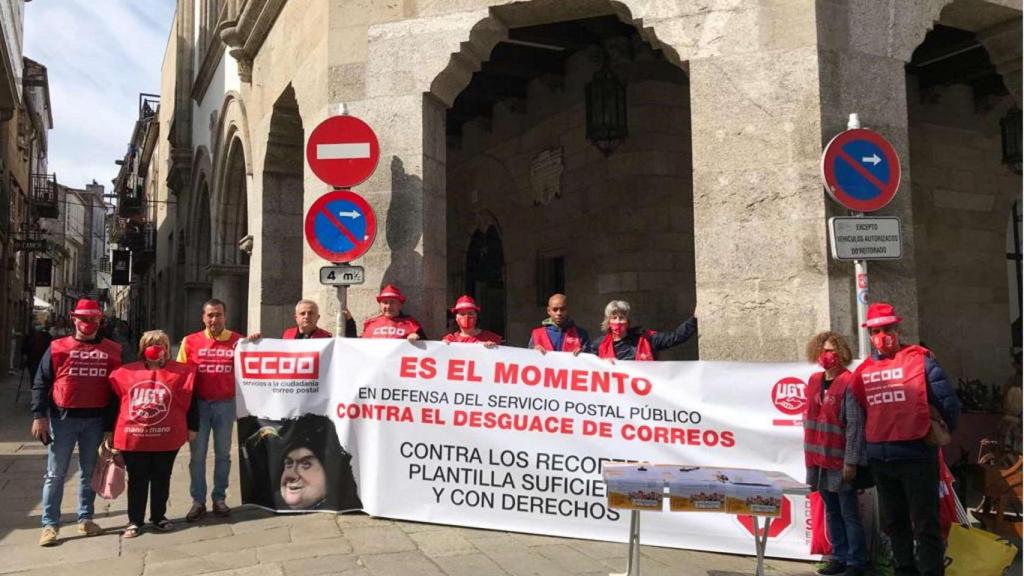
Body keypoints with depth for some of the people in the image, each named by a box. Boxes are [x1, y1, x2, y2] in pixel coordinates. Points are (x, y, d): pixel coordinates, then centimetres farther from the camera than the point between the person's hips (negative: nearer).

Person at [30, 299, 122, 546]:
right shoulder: (57, 348, 0)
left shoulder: (113, 350, 5)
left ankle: (85, 519, 22)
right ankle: (50, 524, 10)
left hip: (96, 420, 2)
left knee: (89, 472, 11)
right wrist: (39, 416, -9)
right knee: (55, 474, 3)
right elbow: (40, 384, 1)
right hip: (63, 419, -1)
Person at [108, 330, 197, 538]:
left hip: (166, 439, -1)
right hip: (133, 438, 1)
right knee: (137, 481, 10)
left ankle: (159, 517, 26)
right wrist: (110, 431, 13)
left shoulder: (180, 372, -1)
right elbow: (115, 401, 11)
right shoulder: (126, 372, 4)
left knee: (161, 479, 12)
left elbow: (190, 401, 3)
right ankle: (135, 520, 21)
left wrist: (192, 427, 3)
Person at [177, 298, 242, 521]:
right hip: (198, 404, 0)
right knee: (197, 455, 6)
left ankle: (219, 498, 20)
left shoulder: (237, 340, -1)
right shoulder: (190, 341, 1)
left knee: (223, 454, 9)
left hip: (225, 405, 0)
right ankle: (198, 501, 15)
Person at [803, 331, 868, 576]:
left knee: (849, 514, 3)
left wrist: (851, 461, -17)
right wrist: (810, 453, 14)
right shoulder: (814, 381, 10)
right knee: (831, 512, 15)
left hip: (841, 460, -7)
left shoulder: (849, 383, -12)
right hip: (819, 458, 7)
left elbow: (855, 425, -15)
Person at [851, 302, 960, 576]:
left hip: (916, 454, -5)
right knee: (893, 523, 17)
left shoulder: (920, 359, -6)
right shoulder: (863, 371, 8)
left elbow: (949, 402, -4)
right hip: (879, 458, 6)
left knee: (924, 525, 0)